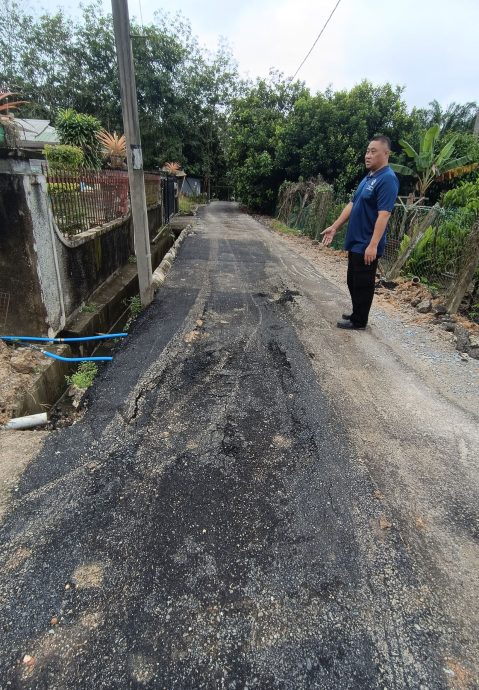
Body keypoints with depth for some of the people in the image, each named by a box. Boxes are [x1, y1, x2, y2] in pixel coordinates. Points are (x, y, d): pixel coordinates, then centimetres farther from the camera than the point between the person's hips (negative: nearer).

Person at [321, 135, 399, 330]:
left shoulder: (387, 179, -15)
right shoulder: (368, 177, 14)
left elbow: (383, 215, -22)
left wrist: (373, 245, -28)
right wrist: (334, 227, 15)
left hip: (367, 245, -9)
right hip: (355, 241, 9)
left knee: (363, 283, 0)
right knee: (353, 281, 17)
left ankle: (359, 321, 12)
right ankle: (357, 314, 31)